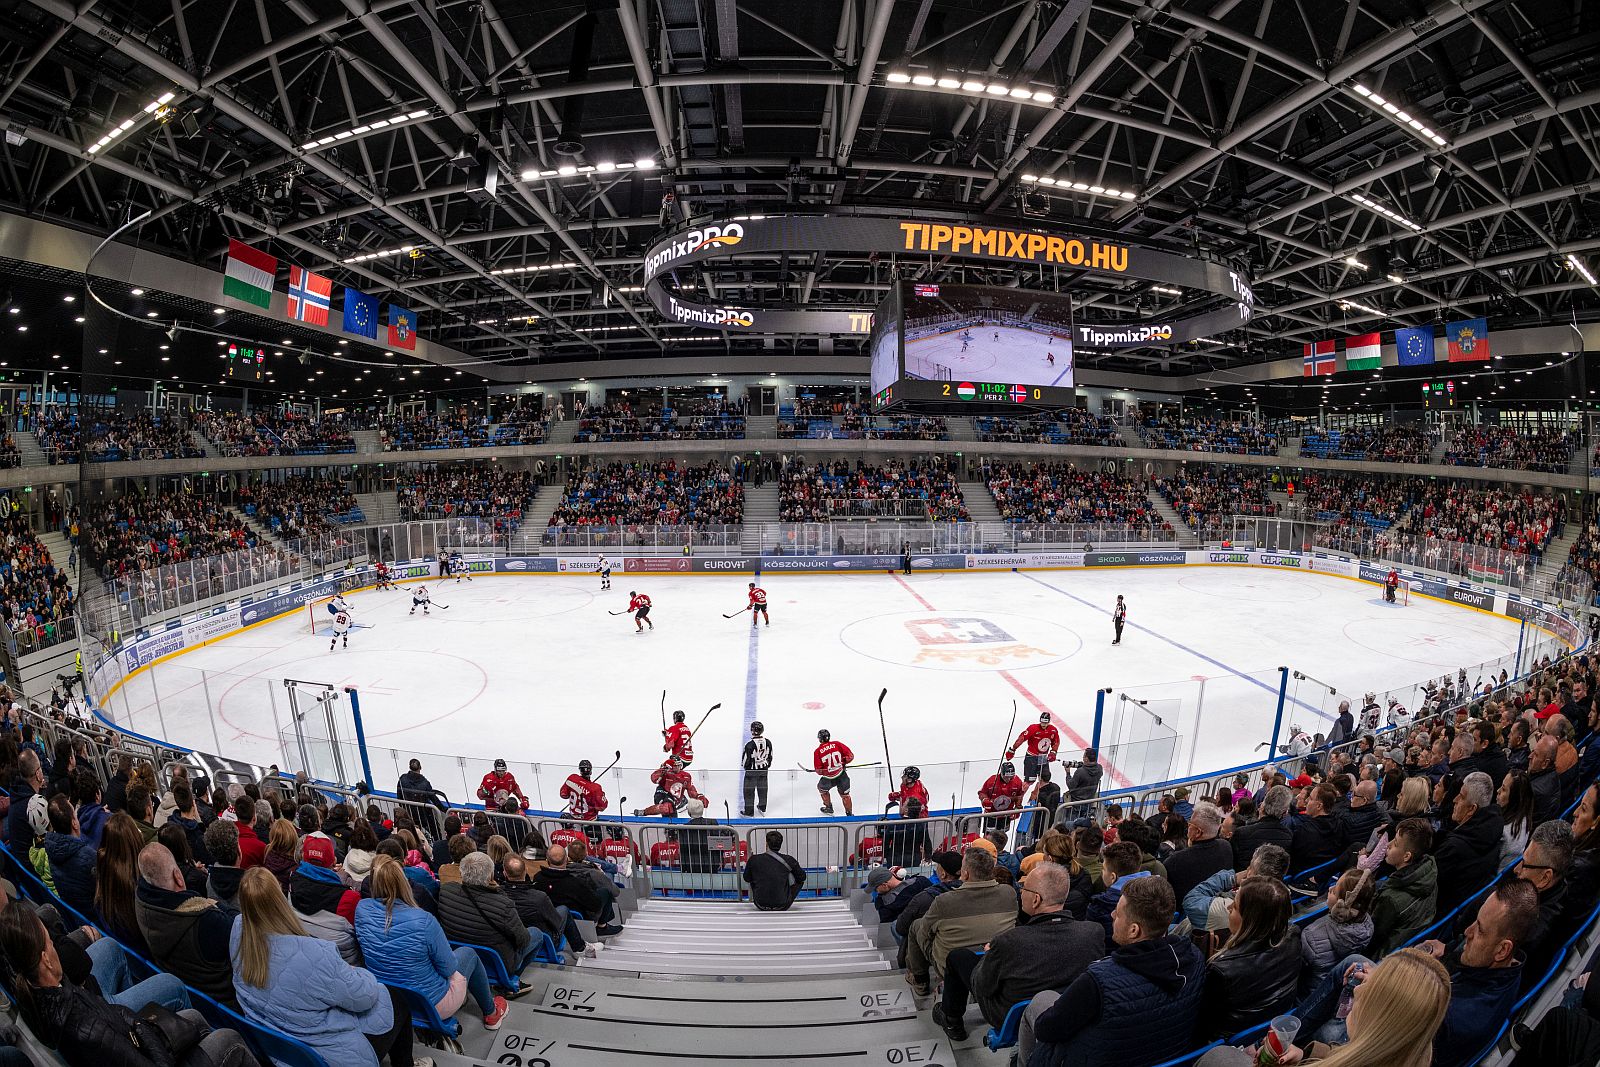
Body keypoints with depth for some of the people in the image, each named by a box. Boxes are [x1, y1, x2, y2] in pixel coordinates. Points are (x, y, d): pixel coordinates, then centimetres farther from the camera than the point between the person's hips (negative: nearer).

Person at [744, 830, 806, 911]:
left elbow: (747, 879, 9)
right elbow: (802, 877, 4)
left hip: (761, 906, 2)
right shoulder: (788, 860, -11)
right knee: (800, 880, 18)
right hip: (782, 906, -2)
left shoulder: (754, 860, -9)